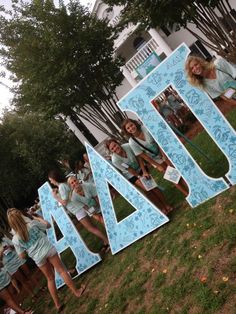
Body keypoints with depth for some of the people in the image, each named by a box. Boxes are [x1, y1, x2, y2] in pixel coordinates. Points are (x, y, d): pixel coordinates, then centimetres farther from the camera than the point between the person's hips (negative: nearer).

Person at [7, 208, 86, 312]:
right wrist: (39, 219, 24)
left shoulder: (15, 239, -6)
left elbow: (22, 256, 0)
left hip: (38, 258, 2)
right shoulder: (32, 223, -10)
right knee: (62, 270, 12)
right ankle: (76, 291, 20)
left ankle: (58, 304, 25)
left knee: (50, 278, 20)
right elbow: (48, 225, 8)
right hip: (48, 249, -2)